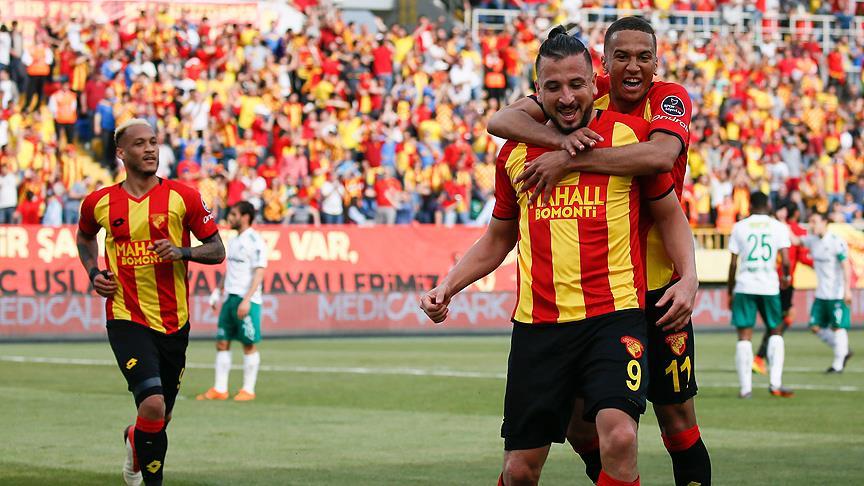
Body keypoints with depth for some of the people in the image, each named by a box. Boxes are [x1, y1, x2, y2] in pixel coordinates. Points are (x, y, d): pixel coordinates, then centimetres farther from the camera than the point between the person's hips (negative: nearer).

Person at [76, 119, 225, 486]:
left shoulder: (182, 197, -1)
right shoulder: (100, 202, 2)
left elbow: (217, 250, 3)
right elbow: (85, 237, 24)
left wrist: (182, 252, -16)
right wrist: (94, 273, 6)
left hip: (174, 322, 2)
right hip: (126, 320, -2)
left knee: (160, 419, 12)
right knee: (153, 405, -22)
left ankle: (135, 441, 48)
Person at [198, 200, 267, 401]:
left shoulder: (254, 241, -11)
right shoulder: (234, 240, 15)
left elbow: (259, 273, -15)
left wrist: (246, 300, -21)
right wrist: (218, 291, 18)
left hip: (247, 301, -8)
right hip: (231, 298, 8)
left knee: (249, 345, -1)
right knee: (222, 343, 5)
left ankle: (248, 390, 5)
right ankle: (220, 389, 9)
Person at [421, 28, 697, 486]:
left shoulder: (630, 134, 1)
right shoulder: (515, 152, 11)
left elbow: (670, 214, 12)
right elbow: (497, 240, 24)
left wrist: (688, 277, -5)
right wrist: (446, 288, 11)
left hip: (614, 314, -3)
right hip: (537, 323, 3)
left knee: (619, 436, -26)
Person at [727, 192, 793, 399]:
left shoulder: (739, 227, 4)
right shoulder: (778, 227, 3)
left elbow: (733, 264, 3)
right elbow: (785, 261, -5)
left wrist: (730, 292, 11)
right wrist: (786, 277, 17)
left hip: (744, 286, 0)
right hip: (769, 286, 0)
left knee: (744, 337, 2)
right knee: (776, 331, 15)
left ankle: (745, 387, -3)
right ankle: (775, 383, 5)